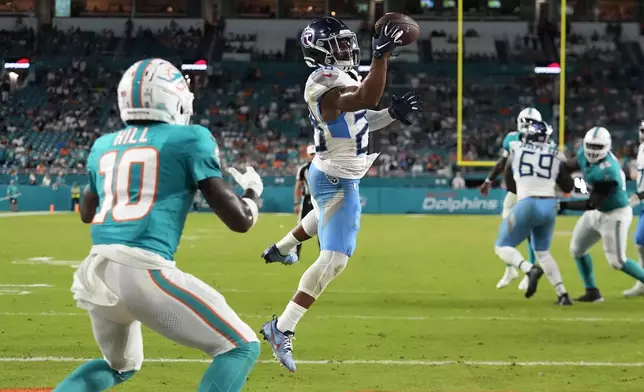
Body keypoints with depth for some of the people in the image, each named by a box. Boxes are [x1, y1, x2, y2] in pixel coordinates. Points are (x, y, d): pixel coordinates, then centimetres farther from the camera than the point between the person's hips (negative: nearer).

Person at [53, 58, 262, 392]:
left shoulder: (104, 145, 20)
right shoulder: (190, 139, 4)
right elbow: (239, 220, 2)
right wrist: (252, 191, 23)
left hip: (97, 273, 7)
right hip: (143, 271, -7)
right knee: (241, 348, 2)